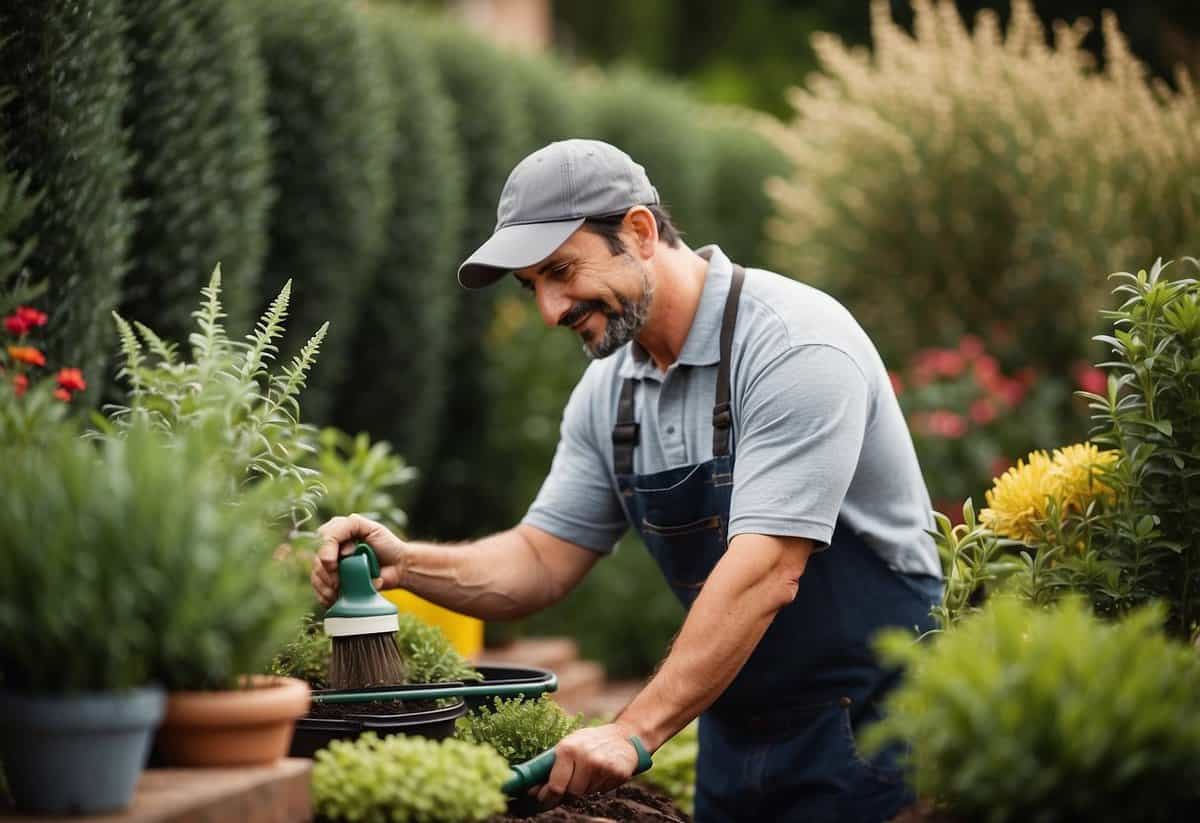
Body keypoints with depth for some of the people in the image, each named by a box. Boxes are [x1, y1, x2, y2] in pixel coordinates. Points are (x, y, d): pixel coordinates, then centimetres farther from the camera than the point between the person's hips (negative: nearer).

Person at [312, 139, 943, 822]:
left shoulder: (796, 348, -21)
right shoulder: (607, 393, 5)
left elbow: (766, 572, -28)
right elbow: (543, 561, 9)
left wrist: (635, 732, -32)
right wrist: (407, 563, -11)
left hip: (863, 728, -7)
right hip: (737, 733, 7)